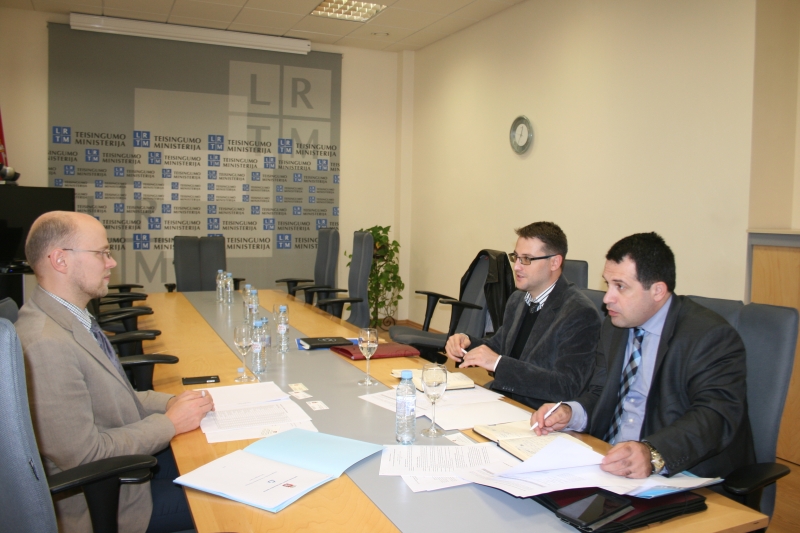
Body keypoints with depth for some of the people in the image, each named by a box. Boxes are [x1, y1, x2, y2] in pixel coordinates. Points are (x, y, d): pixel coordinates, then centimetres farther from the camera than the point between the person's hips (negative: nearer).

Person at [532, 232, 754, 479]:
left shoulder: (711, 336, -13)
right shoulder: (614, 327, 9)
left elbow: (717, 417, -24)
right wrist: (569, 412, -11)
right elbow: (600, 394, 11)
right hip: (609, 467, 7)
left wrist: (653, 455, -40)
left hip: (682, 480, -6)